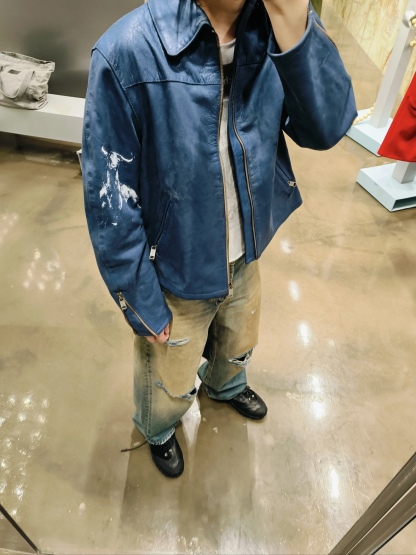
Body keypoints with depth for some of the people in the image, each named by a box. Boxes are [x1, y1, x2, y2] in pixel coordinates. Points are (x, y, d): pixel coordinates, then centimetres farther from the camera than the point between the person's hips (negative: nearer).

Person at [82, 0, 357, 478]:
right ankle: (157, 430, 63)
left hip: (245, 260, 5)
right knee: (169, 383, 24)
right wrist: (141, 302, -14)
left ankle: (224, 386, 72)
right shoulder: (126, 52, -25)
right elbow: (109, 202, -21)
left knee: (236, 345, 34)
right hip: (176, 276, -4)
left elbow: (325, 128, -17)